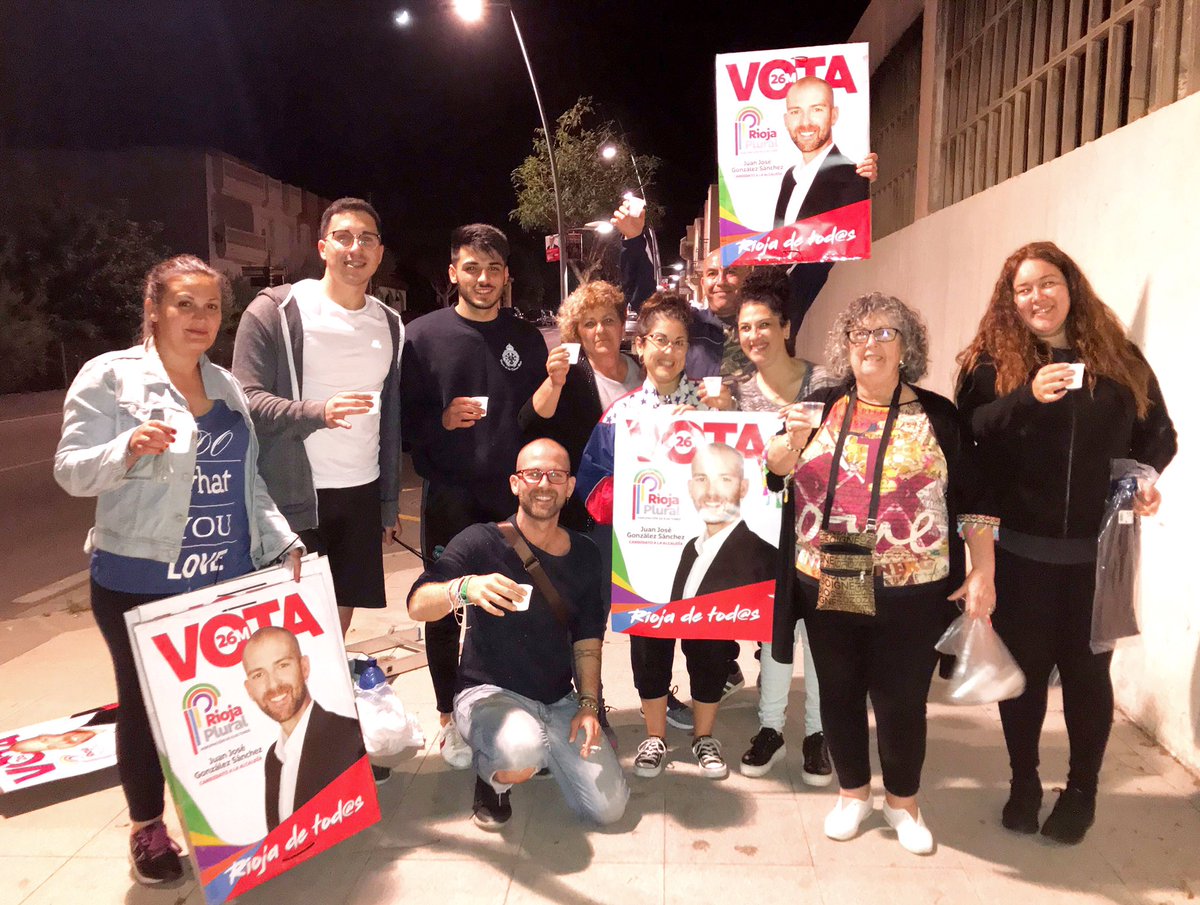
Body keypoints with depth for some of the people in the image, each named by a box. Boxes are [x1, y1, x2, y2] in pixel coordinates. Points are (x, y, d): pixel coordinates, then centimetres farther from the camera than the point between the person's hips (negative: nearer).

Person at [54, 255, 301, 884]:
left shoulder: (226, 386, 12)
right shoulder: (110, 376, -5)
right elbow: (71, 472, -9)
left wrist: (283, 541, 7)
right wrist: (127, 450, -28)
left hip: (227, 577, 5)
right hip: (140, 581, -4)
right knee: (145, 703, 9)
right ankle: (147, 830, 29)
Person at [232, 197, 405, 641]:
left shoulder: (389, 324, 11)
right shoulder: (276, 310, -6)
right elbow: (246, 398, -12)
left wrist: (390, 502, 16)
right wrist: (318, 413, -29)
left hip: (362, 495, 5)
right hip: (292, 499, -5)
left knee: (341, 618, 11)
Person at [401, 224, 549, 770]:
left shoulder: (526, 339, 8)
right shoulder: (423, 336, 0)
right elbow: (403, 418, -1)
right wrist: (441, 421, -18)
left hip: (511, 492, 2)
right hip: (448, 495, -2)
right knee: (446, 612, 7)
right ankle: (450, 718, 23)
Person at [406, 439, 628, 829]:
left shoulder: (584, 555, 4)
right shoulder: (482, 541, -11)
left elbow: (587, 638, 11)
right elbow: (417, 605, -21)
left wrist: (588, 704, 0)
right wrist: (465, 587, -42)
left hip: (559, 702, 5)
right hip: (489, 693, -4)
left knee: (609, 808, -4)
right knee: (520, 751, -37)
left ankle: (544, 754, 25)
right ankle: (493, 780, 2)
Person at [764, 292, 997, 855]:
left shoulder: (937, 415, 2)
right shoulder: (823, 407, 7)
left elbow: (972, 501, 2)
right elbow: (774, 469, -1)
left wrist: (982, 573, -4)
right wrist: (795, 439, -22)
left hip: (911, 592, -2)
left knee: (902, 699, 7)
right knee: (839, 691, 13)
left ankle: (903, 801, 32)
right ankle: (853, 792, 35)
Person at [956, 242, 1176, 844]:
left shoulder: (1119, 358, 4)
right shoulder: (992, 361, -2)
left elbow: (1158, 432, 11)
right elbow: (967, 432, -16)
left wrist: (1147, 478, -7)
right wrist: (1027, 399, -30)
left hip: (1098, 550, 1)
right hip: (1019, 549, -1)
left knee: (1087, 669, 11)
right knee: (1024, 666, 10)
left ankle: (1082, 790, 30)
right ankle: (1024, 783, 30)